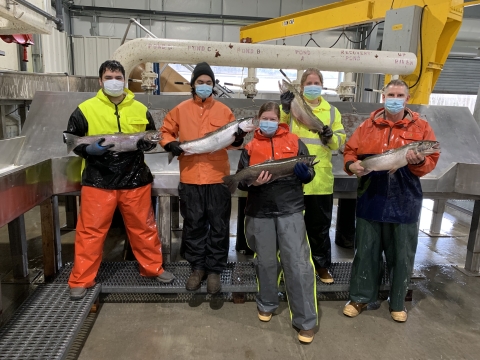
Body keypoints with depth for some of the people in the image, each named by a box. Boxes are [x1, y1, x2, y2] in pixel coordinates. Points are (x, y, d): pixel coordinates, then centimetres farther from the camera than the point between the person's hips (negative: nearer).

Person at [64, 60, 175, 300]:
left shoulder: (140, 109, 6)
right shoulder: (85, 109, -1)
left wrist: (140, 144, -7)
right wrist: (90, 149, -17)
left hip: (135, 181, 2)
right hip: (97, 182, -1)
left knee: (143, 228, 12)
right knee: (90, 231, 4)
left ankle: (153, 268, 31)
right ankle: (81, 280, 20)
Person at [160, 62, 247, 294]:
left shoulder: (223, 111, 5)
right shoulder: (180, 110, 6)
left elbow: (231, 140, 7)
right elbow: (166, 131, 14)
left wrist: (238, 138, -15)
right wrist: (170, 144, -6)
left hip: (218, 178, 0)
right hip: (190, 178, 1)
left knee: (218, 226, 6)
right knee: (194, 224, 10)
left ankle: (214, 269, 20)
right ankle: (197, 267, 26)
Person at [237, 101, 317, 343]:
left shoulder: (294, 141, 6)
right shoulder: (250, 146, 8)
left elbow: (310, 173, 6)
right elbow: (240, 179, 5)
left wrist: (304, 172, -17)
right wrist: (252, 182, -16)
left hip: (290, 210, -1)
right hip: (260, 212, 2)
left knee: (298, 264, -2)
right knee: (265, 261, 14)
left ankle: (305, 321, 10)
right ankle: (266, 304, 37)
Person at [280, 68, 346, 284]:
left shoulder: (331, 111, 12)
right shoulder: (291, 107, 7)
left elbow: (341, 140, 10)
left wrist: (331, 137, -11)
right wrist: (284, 110, -19)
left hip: (321, 178, 2)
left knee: (320, 225, 11)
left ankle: (321, 265, 26)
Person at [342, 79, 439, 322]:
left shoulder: (421, 127, 3)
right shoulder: (368, 125, 6)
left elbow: (431, 160, 0)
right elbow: (349, 150, 8)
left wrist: (419, 161, -22)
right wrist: (352, 165, -13)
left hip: (404, 203, 0)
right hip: (371, 200, 1)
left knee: (401, 255, 9)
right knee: (366, 251, 10)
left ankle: (398, 303, 29)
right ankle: (360, 298, 26)